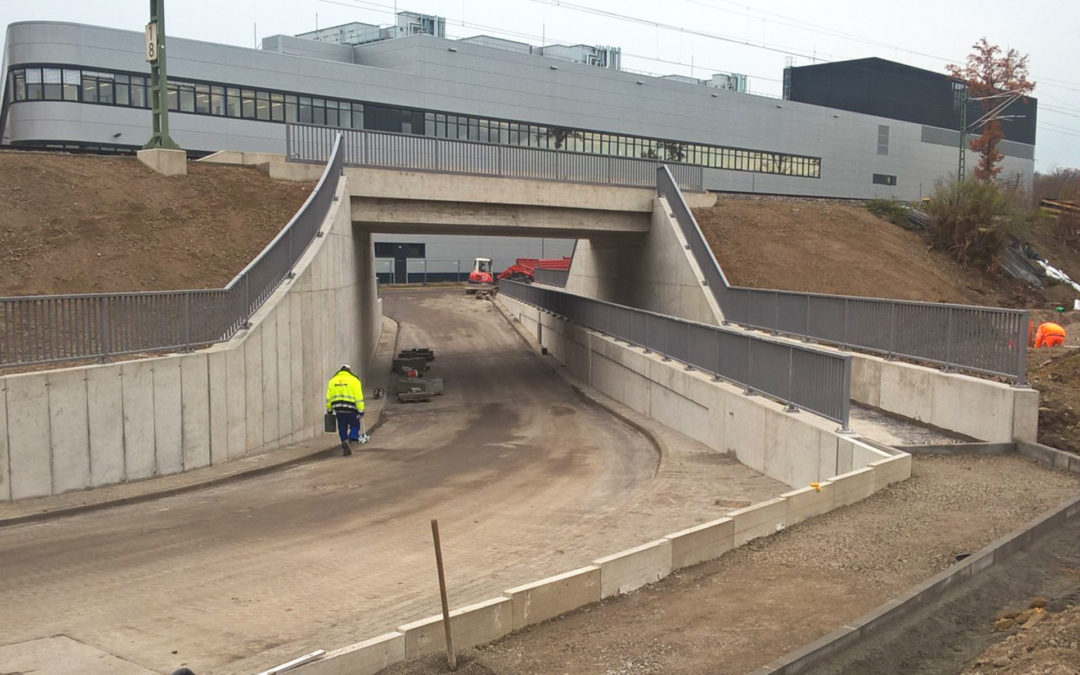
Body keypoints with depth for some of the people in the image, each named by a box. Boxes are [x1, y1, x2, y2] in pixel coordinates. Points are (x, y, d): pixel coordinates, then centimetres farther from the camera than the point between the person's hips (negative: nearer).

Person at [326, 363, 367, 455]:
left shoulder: (332, 381, 12)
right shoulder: (354, 380, 0)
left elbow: (328, 397, 12)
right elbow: (358, 397, -6)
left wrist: (329, 409, 18)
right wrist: (361, 410, -5)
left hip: (338, 408, 3)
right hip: (350, 408, -3)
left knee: (342, 428, 11)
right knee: (355, 424, 13)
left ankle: (344, 442, 3)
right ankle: (353, 436, -12)